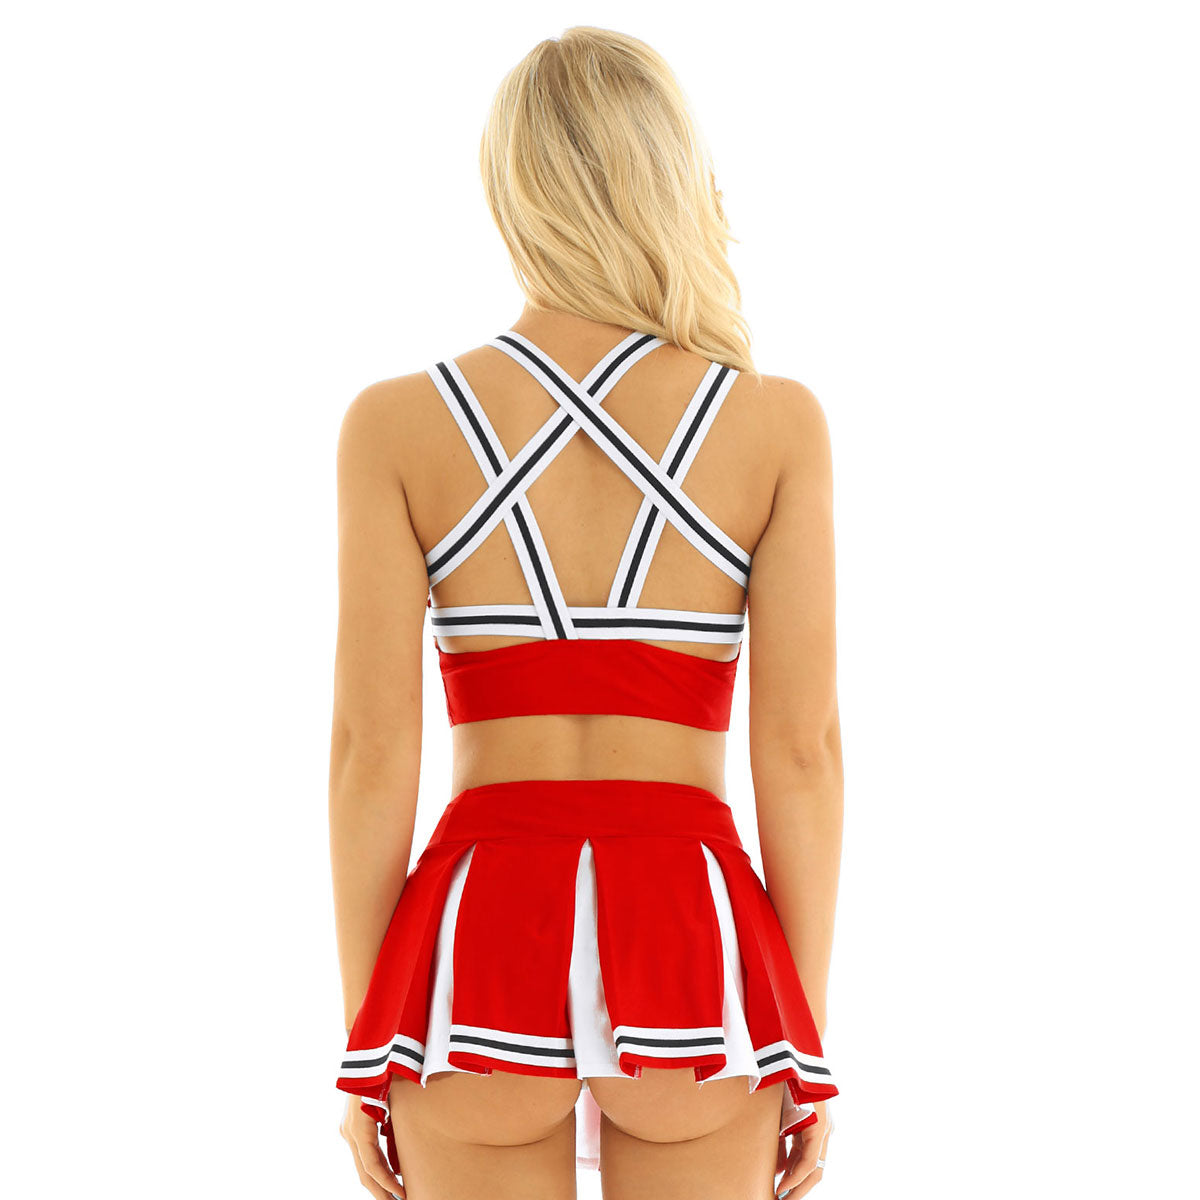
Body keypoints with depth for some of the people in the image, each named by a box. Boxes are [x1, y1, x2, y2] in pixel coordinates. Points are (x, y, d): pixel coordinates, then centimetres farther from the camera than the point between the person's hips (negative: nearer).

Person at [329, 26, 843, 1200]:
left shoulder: (397, 423, -3)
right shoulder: (776, 421, -2)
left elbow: (372, 750, -5)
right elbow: (800, 748, -4)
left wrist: (363, 1045, 4)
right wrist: (809, 1039, 4)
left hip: (484, 947, 0)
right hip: (689, 952, 0)